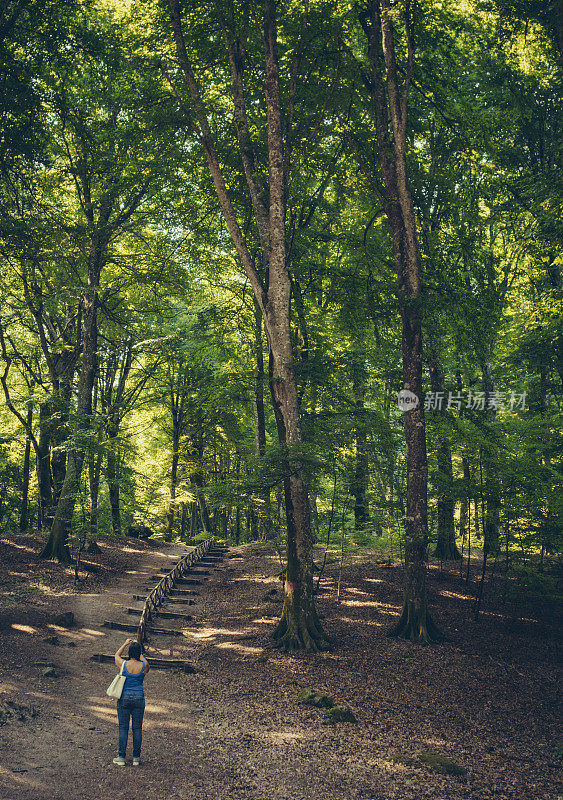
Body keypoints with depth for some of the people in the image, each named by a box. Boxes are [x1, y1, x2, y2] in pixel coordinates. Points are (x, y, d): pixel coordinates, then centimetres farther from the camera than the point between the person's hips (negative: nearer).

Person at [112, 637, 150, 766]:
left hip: (124, 698, -1)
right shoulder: (144, 665, -8)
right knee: (137, 728, 8)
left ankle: (121, 758, 9)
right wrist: (140, 652, 24)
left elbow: (116, 655, 15)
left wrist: (125, 644, 22)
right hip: (139, 698, 1)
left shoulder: (123, 664, -8)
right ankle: (136, 758, 13)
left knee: (123, 728, 6)